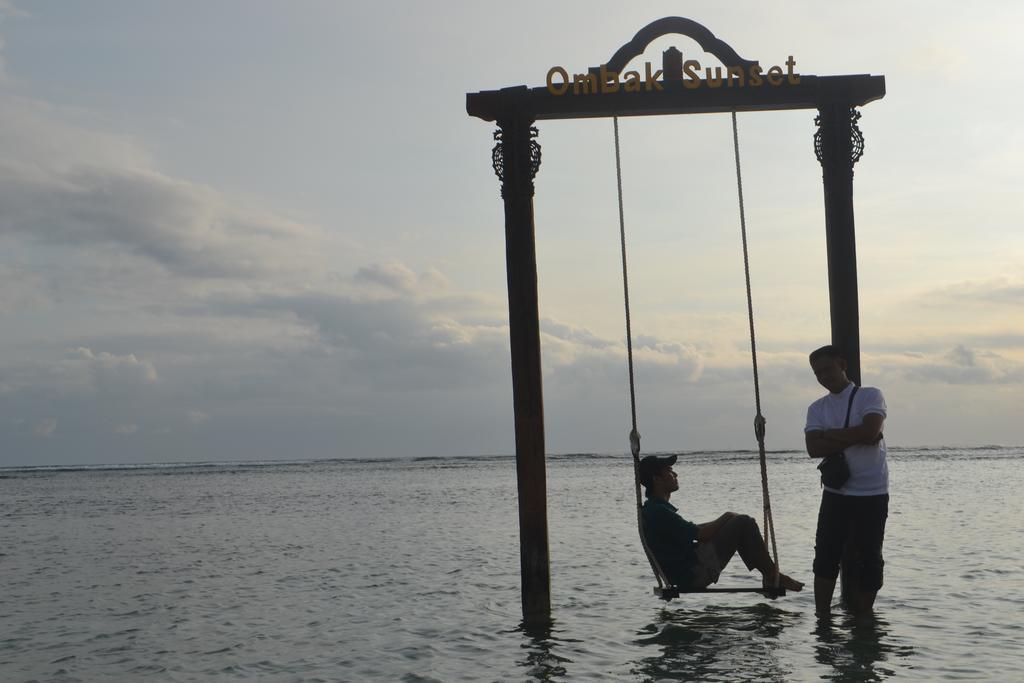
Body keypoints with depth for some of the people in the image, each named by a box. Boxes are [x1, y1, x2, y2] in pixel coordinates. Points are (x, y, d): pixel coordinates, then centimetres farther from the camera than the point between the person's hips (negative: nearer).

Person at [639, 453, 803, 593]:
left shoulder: (653, 508, 14)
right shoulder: (658, 512, -20)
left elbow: (689, 531, 19)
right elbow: (700, 535, -19)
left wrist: (723, 521, 10)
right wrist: (725, 519, -3)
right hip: (694, 575, -11)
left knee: (742, 524, 16)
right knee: (743, 523, -10)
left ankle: (769, 577, 15)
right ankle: (772, 576, 0)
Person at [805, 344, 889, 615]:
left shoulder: (870, 396, -1)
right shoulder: (817, 408, 8)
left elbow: (869, 431, -20)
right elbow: (814, 448, -7)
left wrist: (829, 434, -9)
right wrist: (854, 438, -15)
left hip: (872, 494, -3)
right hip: (835, 493, 3)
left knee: (868, 560, 4)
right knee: (825, 557, 2)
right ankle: (822, 618, 11)